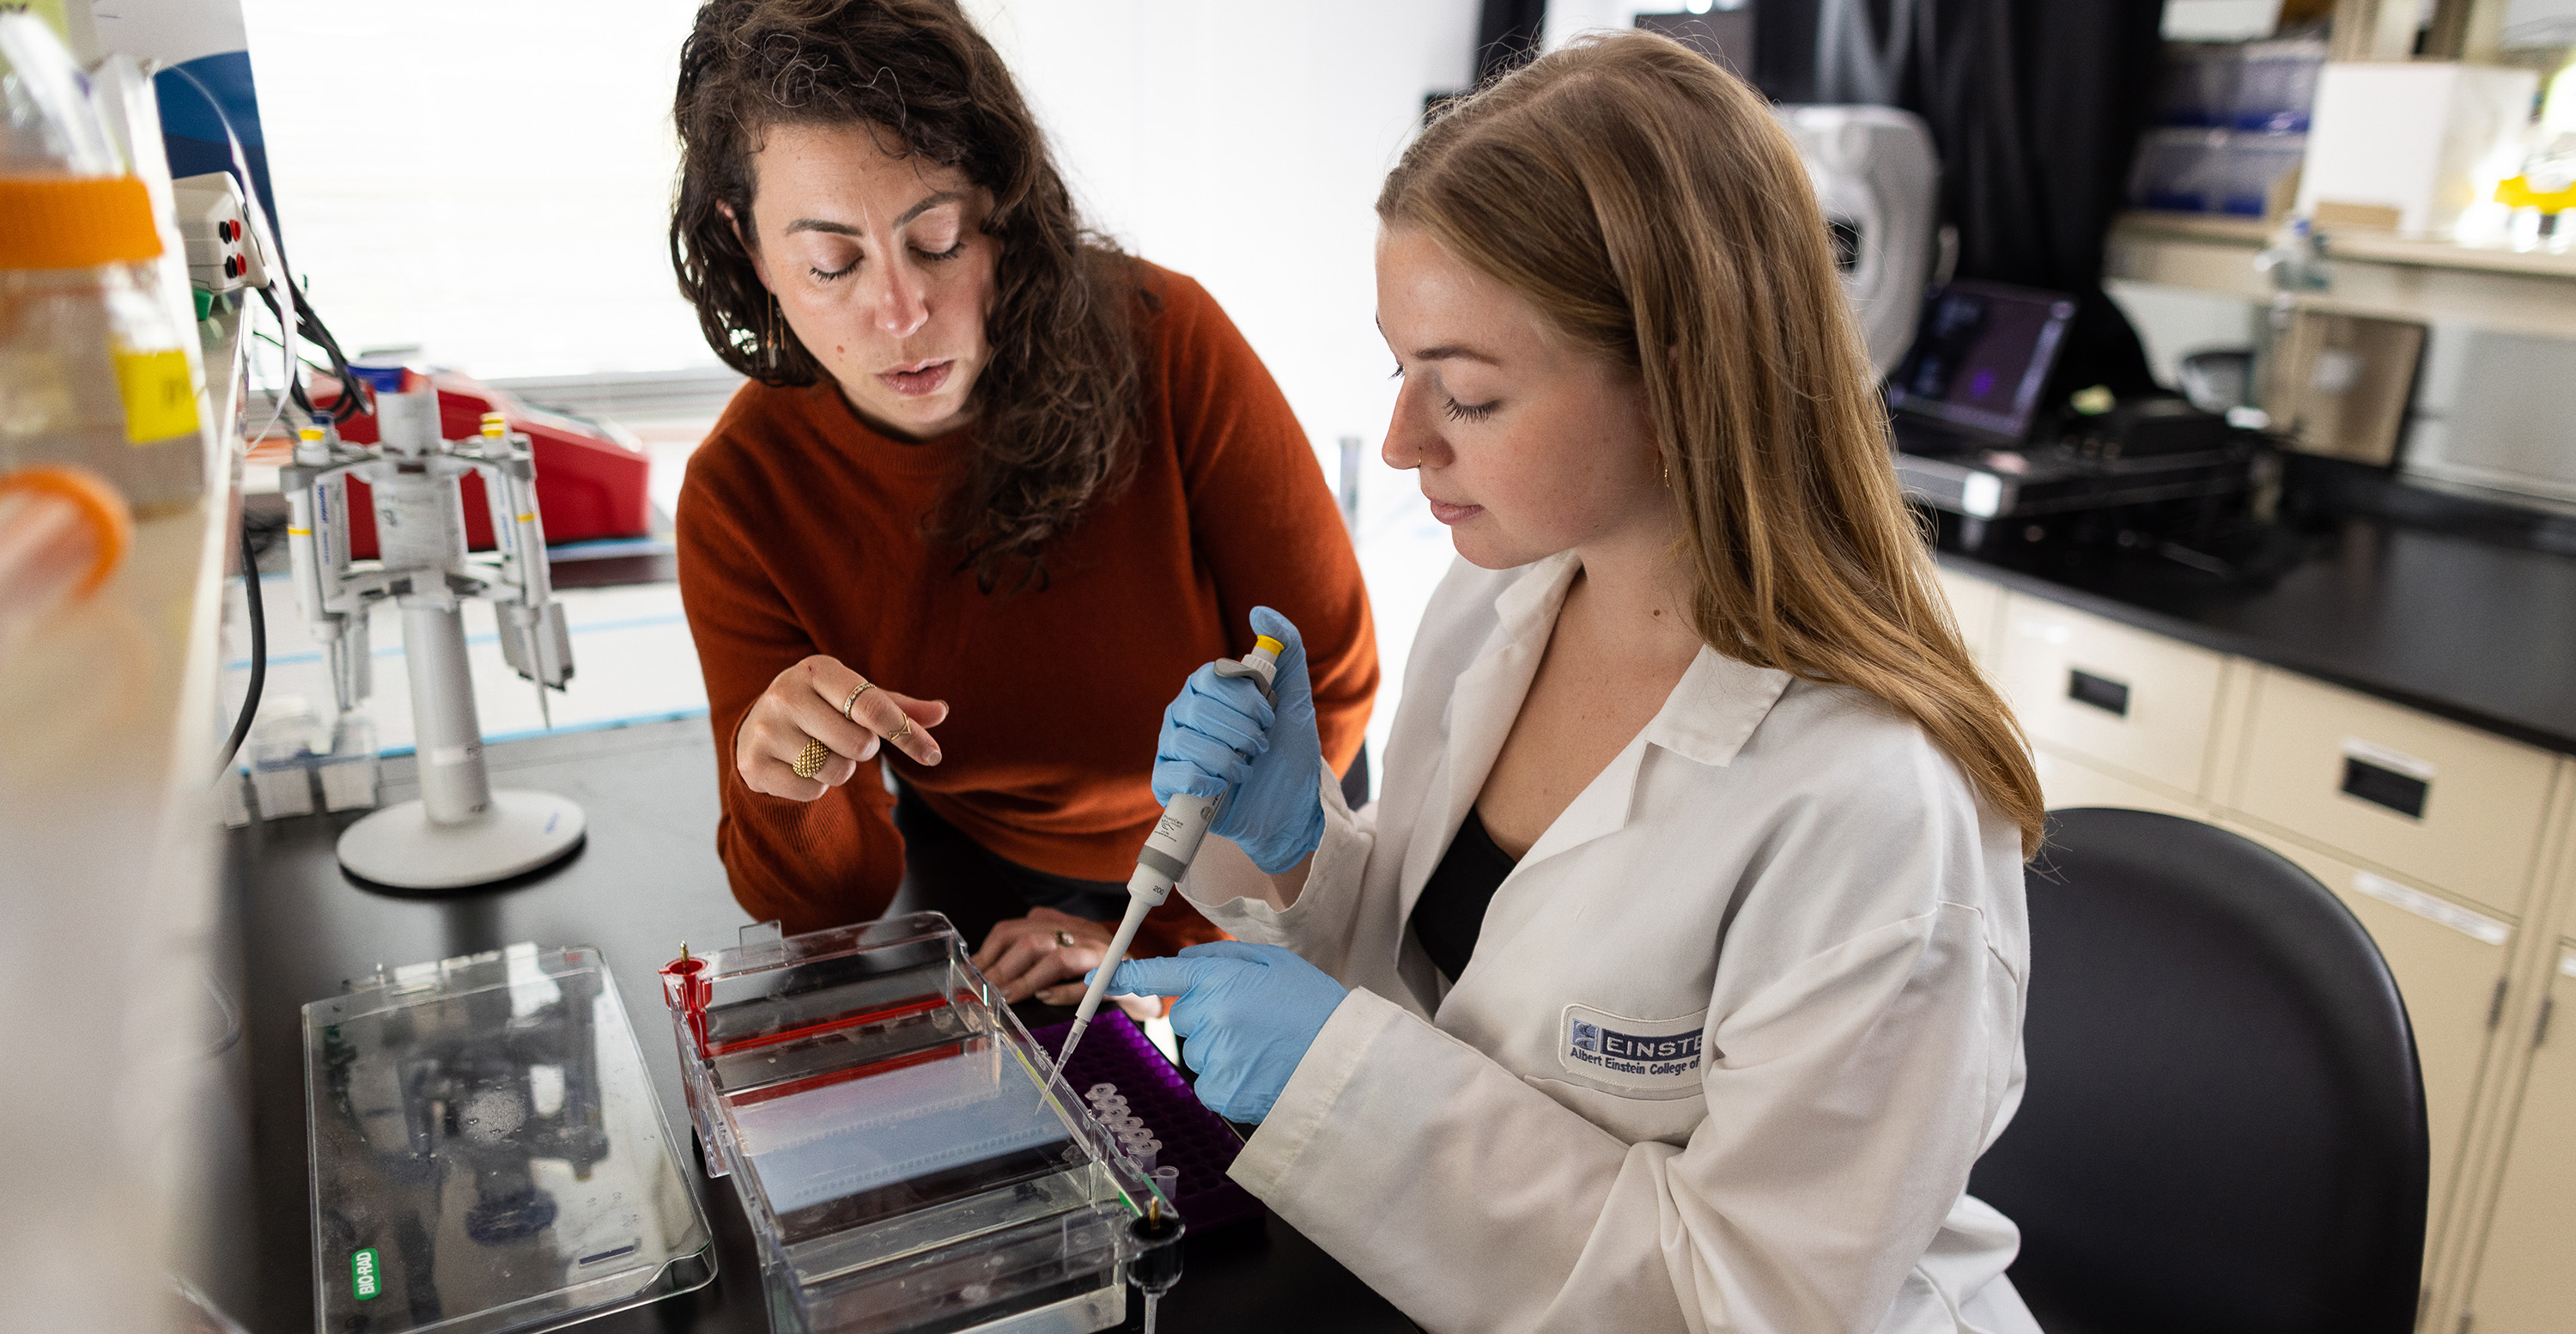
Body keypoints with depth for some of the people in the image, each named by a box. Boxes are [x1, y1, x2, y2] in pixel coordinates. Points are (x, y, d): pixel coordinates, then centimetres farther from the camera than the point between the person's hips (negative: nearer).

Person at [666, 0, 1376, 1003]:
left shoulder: (1163, 341, -25)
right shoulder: (742, 497, -19)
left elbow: (1327, 681, -15)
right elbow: (828, 905, -15)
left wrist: (1158, 935, -18)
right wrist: (782, 792, -38)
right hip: (975, 872, 2)